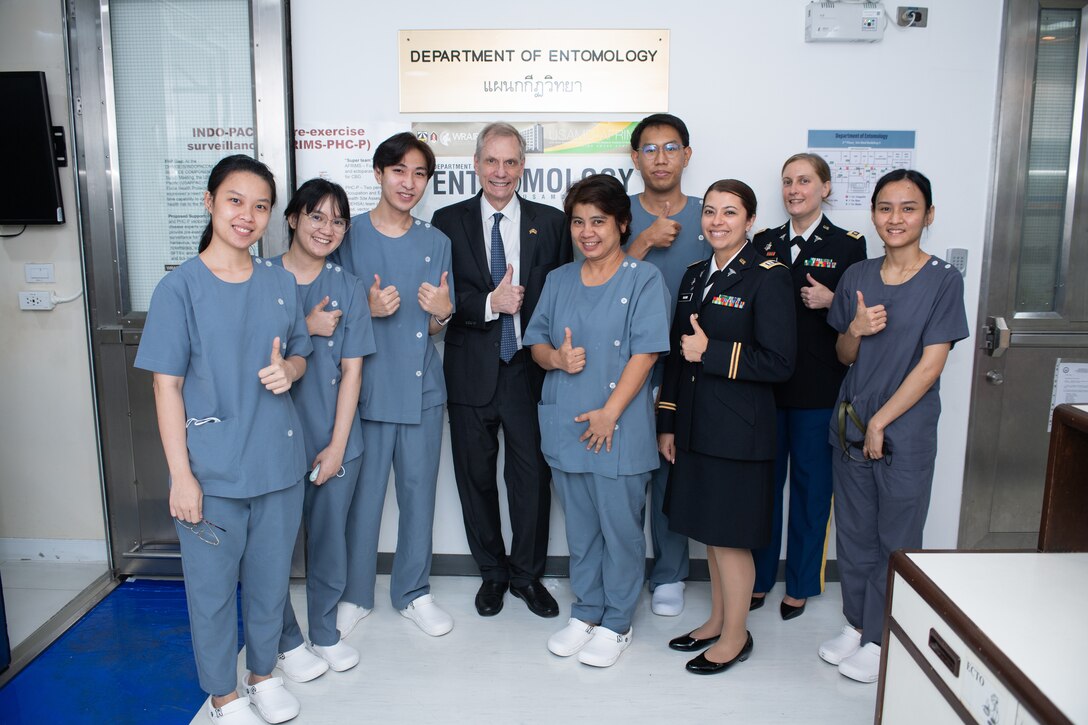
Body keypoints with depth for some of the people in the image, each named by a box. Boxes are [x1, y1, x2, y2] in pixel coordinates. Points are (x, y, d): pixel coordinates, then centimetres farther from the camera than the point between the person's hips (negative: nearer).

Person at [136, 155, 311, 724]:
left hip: (278, 460, 4)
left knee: (271, 576, 17)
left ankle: (263, 673, 40)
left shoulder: (280, 283, 4)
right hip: (212, 468, -4)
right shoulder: (180, 287, -9)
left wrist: (288, 369, -10)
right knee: (213, 584, 10)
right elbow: (167, 384, -9)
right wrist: (180, 475, -12)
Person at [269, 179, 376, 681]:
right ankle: (287, 641, 28)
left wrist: (338, 445, -6)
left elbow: (351, 370, 0)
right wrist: (306, 330, -15)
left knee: (329, 540, 12)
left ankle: (325, 633, 32)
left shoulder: (348, 287, 3)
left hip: (333, 439, 2)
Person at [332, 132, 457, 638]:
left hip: (422, 387, 3)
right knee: (363, 493, 3)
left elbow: (437, 328, 11)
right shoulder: (349, 236, -1)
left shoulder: (436, 242, 8)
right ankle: (355, 595, 24)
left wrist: (441, 313, -12)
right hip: (367, 386, -3)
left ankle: (413, 592, 27)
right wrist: (369, 309, -18)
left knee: (419, 491, 10)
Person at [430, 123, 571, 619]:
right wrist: (489, 303, -18)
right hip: (472, 372, 1)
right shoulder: (448, 221, 3)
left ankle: (527, 574, 27)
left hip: (530, 371, 0)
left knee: (532, 476, 6)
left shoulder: (550, 222, 5)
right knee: (476, 476, 11)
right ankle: (492, 573, 31)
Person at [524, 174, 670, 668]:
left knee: (620, 529, 6)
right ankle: (586, 612, 33)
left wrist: (610, 413, -17)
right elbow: (536, 341, 12)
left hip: (619, 429, -5)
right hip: (565, 426, 5)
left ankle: (616, 623, 24)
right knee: (580, 528, 16)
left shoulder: (644, 279, -6)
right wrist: (557, 357, -11)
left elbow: (644, 353, -12)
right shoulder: (558, 280, 10)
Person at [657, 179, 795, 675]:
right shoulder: (695, 276, 11)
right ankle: (717, 621, 34)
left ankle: (736, 636, 22)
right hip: (696, 427, 7)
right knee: (710, 531, 17)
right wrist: (668, 424, 10)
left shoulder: (768, 278, -10)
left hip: (738, 430, -7)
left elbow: (778, 363, -16)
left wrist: (711, 352, -18)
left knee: (730, 535, 3)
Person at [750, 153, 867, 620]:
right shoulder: (764, 243, 9)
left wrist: (831, 302, -16)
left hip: (818, 388, -2)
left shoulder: (848, 244, 1)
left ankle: (800, 586, 24)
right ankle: (758, 578, 25)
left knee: (811, 486, 8)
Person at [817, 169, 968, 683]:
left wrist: (881, 422, -12)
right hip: (851, 424, 4)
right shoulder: (857, 277, 4)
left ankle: (881, 639, 23)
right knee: (853, 530, 14)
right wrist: (856, 330, -12)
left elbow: (931, 364, -12)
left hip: (906, 431, -4)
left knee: (896, 538, 7)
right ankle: (856, 623, 31)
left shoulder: (943, 280, -8)